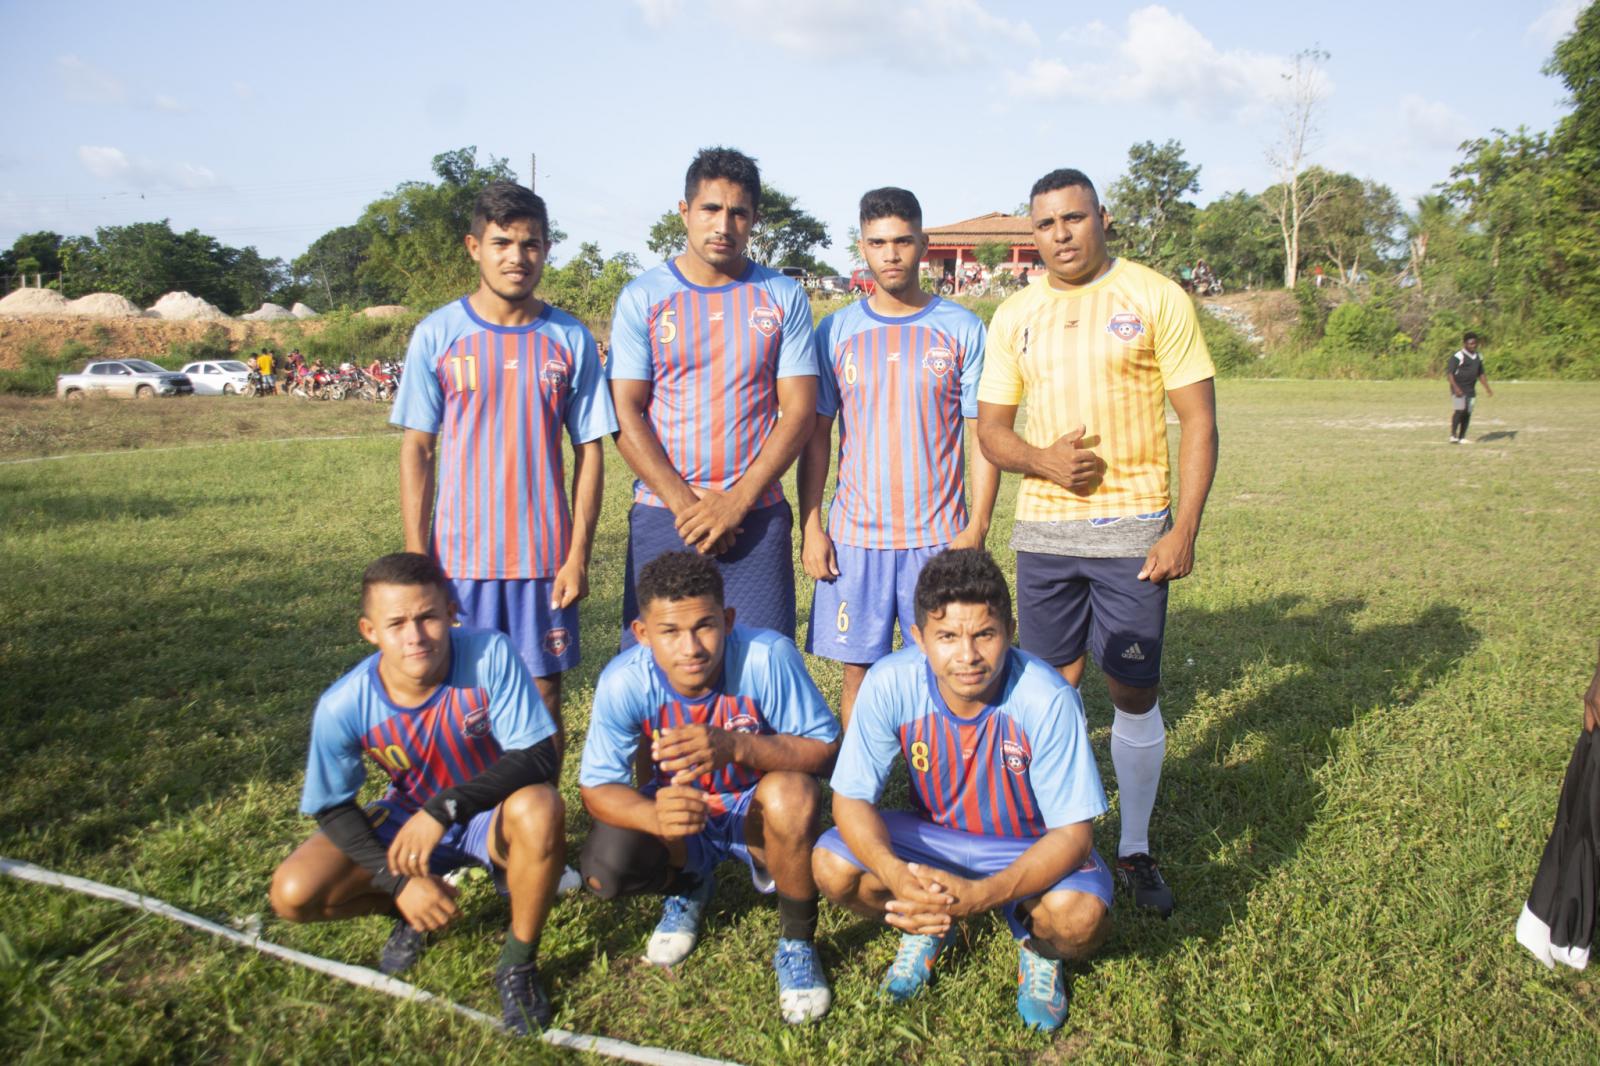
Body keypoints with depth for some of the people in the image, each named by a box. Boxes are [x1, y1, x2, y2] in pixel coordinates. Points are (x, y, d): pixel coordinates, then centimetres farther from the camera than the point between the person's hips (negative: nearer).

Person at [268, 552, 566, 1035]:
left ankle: (519, 964, -12)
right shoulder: (343, 706, -21)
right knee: (293, 894, -17)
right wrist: (398, 880, -20)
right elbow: (332, 809, -8)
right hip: (406, 819, 3)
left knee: (539, 808, -37)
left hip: (491, 815, -2)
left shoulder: (490, 655, -29)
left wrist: (446, 807, -38)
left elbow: (540, 757, -29)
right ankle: (412, 911, 14)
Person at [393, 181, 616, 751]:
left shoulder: (570, 339, 2)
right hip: (460, 558, 0)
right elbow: (417, 451, 2)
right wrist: (416, 561, -4)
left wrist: (578, 555, -4)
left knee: (544, 696, 6)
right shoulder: (438, 335, 0)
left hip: (545, 557, 1)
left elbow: (589, 451, 3)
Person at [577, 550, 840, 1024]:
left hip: (757, 809, -2)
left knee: (792, 793, -36)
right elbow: (597, 787, -17)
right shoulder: (624, 682, -23)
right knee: (603, 870, -24)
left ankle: (797, 944, -8)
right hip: (675, 807, 3)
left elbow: (826, 748, -23)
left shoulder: (768, 656, -30)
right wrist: (655, 816, -40)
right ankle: (687, 887, 15)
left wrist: (736, 746, -42)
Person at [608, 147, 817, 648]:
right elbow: (626, 414, -2)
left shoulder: (784, 297, 5)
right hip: (662, 514, 0)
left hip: (757, 517, 1)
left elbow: (799, 410, 0)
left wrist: (737, 501, -10)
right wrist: (685, 504, -11)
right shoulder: (643, 297, 3)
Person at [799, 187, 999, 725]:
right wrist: (809, 526, -1)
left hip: (939, 537, -1)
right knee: (858, 672, 7)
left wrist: (977, 525, -7)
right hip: (854, 536, 1)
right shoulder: (836, 332, 5)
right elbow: (816, 435, 7)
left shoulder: (962, 329, 2)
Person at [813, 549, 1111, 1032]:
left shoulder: (1048, 700, -29)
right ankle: (927, 926, 10)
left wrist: (981, 895, -42)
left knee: (1080, 919, -33)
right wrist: (896, 875, -38)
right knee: (832, 867, -22)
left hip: (1031, 846, -2)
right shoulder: (889, 684, -23)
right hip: (933, 833, 3)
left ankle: (1039, 948, 7)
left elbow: (1073, 833, -26)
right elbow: (852, 799, -16)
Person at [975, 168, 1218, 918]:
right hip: (1042, 531, 3)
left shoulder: (1156, 298, -1)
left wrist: (1184, 530, -11)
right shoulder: (1014, 315, 9)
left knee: (1134, 694, 2)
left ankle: (1135, 849, 20)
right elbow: (990, 428, 11)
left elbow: (1198, 419, -3)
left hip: (1132, 528, -3)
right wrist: (1043, 460, -11)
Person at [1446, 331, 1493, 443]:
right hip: (1459, 390, -7)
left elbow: (1481, 374, 24)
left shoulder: (1478, 357, 14)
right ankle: (1453, 435, -11)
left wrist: (1487, 388, 15)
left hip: (1471, 390, 7)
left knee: (1468, 413, 5)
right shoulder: (1458, 356, -9)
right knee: (1460, 410, -17)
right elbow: (1449, 373, -13)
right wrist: (1455, 388, -23)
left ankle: (1462, 438, 10)